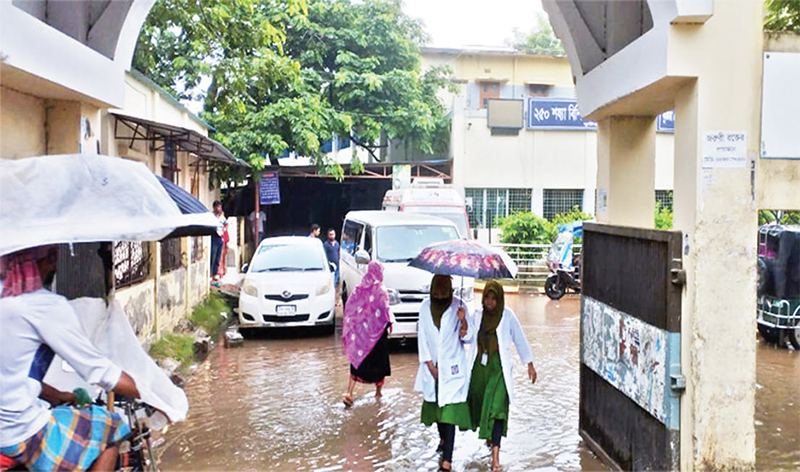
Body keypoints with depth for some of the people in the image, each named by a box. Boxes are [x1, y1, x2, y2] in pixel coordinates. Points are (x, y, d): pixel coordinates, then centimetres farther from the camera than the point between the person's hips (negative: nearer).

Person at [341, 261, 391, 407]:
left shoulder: (359, 288, 2)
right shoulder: (380, 290, -11)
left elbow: (349, 308, 4)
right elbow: (385, 310, -13)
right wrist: (389, 323, 2)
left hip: (359, 331, 4)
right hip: (377, 332, -4)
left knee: (358, 360, 7)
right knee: (379, 361, 13)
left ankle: (349, 393, -6)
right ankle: (378, 391, 25)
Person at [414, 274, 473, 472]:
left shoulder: (458, 306, -8)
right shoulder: (425, 306, 1)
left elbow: (468, 338, -8)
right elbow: (422, 337, 4)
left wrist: (463, 322, -28)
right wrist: (430, 365, -1)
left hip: (452, 368, -4)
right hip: (432, 367, 4)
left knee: (449, 410, -10)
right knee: (435, 405, 16)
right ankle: (443, 439, 44)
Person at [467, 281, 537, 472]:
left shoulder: (508, 316, -4)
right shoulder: (478, 315, 5)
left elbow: (520, 340, 1)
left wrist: (530, 364, 1)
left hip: (499, 367, -4)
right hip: (480, 366, 4)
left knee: (497, 407, -12)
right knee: (480, 403, 13)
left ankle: (495, 455, -15)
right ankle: (489, 435, 43)